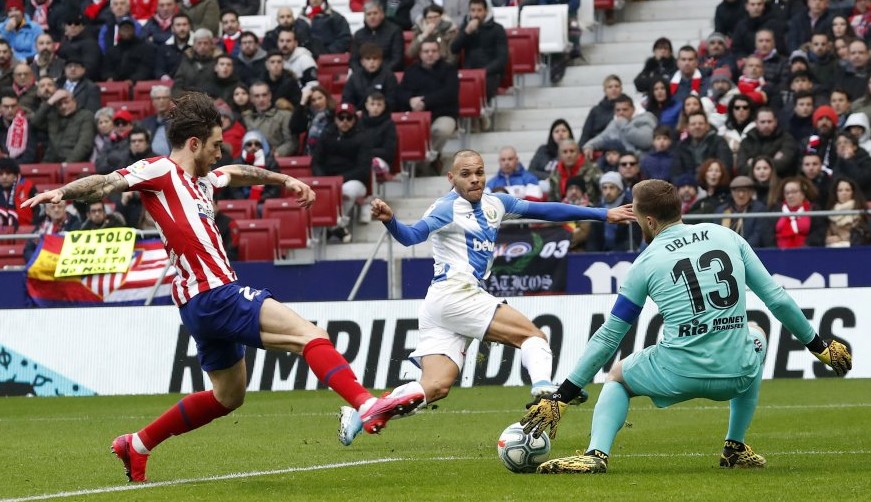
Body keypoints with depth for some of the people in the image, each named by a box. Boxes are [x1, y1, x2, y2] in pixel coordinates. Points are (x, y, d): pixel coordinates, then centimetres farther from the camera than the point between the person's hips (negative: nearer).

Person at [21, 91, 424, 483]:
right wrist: (62, 193, -34)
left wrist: (284, 180, 49)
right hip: (213, 296, -11)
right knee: (307, 334, -18)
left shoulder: (200, 180, 20)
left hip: (205, 303, 11)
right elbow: (107, 184, -18)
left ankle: (136, 445, 30)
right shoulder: (160, 171, -5)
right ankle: (366, 406, -33)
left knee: (228, 396, 23)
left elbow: (238, 174, 41)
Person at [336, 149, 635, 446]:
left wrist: (603, 215, 23)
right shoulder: (448, 209, -7)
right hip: (454, 295, -8)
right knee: (533, 336, -11)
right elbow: (412, 236, -21)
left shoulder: (493, 205, 17)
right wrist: (389, 220, -44)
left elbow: (545, 210, 21)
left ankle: (359, 416, -3)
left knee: (435, 387, -4)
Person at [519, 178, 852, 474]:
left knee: (617, 377, 29)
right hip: (737, 376, 2)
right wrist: (821, 348, 23)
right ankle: (736, 448, 35)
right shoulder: (725, 236, 9)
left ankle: (596, 453, 2)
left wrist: (560, 398, 11)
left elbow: (609, 337, 5)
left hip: (678, 376, -2)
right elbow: (778, 300, 9)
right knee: (754, 336, 39)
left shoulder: (646, 264, 3)